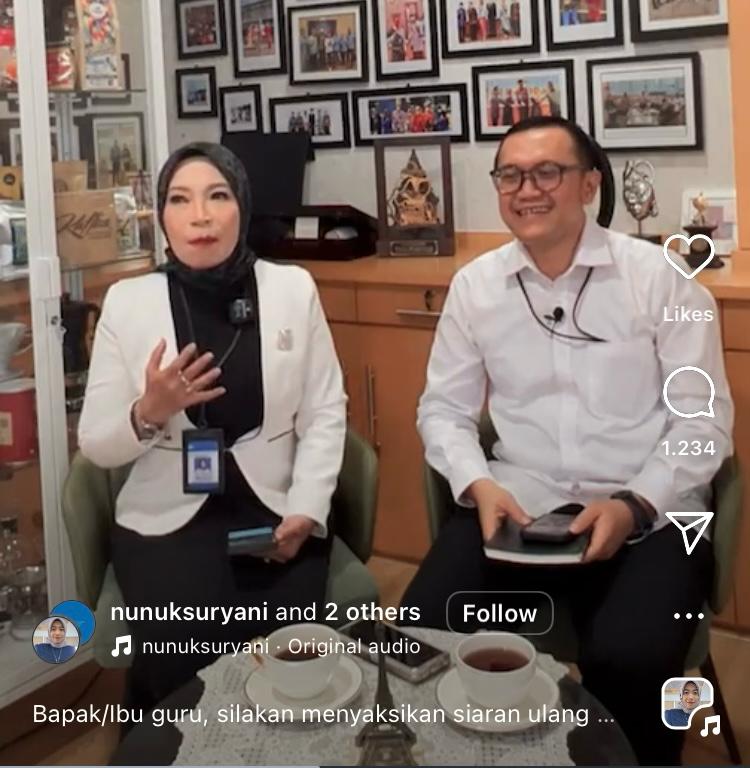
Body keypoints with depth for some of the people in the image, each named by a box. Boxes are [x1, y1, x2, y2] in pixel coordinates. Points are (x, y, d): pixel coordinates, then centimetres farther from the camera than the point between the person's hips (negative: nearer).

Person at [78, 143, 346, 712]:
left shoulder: (293, 288, 2)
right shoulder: (127, 301, 0)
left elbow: (326, 412, 2)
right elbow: (96, 445, 2)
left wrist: (306, 511, -11)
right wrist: (148, 413, -19)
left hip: (275, 509, 1)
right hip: (167, 517, 0)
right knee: (180, 646, -24)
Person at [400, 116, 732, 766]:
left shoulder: (660, 277, -3)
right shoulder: (474, 285, 7)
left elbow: (703, 419, -3)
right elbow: (444, 408, 11)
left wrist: (635, 506, -17)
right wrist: (478, 484, -9)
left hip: (649, 514, -2)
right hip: (518, 504, 3)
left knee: (629, 661, -29)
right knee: (424, 634, -18)